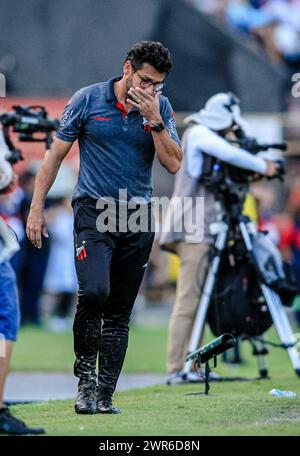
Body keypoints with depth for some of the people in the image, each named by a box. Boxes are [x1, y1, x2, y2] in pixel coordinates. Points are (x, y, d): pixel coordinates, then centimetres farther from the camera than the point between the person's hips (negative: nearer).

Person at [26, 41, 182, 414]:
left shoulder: (160, 108, 4)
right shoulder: (88, 100, -3)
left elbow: (173, 163, -4)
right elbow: (55, 155, 2)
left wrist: (153, 120, -14)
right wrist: (36, 209, -1)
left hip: (138, 216, 3)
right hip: (94, 211, -3)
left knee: (119, 313, 4)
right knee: (94, 291, -24)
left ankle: (104, 396, 9)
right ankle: (85, 378, -6)